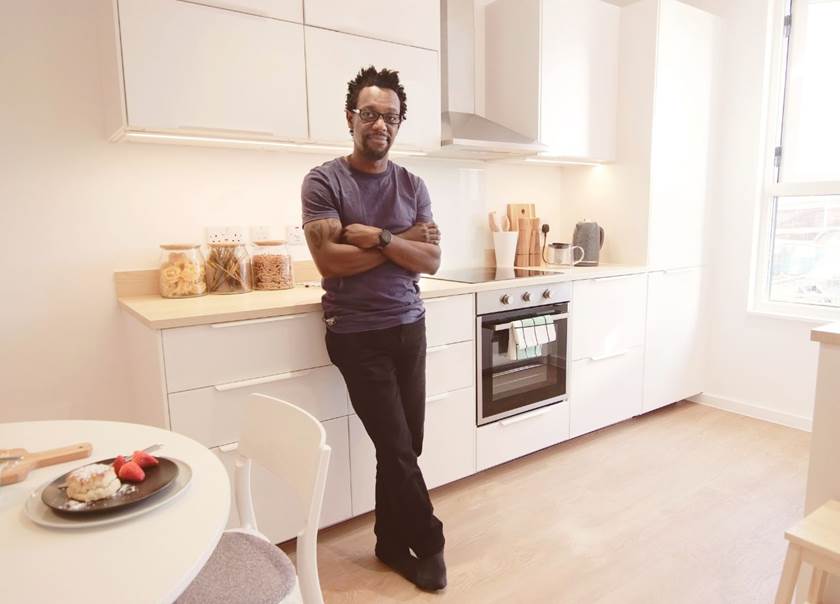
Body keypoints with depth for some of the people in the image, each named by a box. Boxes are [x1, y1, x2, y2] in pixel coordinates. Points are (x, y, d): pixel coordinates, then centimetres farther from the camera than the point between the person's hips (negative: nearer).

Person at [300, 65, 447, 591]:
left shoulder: (413, 186, 8)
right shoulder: (323, 181, -5)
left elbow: (431, 260, 0)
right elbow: (329, 259, -16)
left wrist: (380, 238, -16)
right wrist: (403, 241, -10)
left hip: (410, 327, 5)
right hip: (357, 335, -4)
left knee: (404, 448, 9)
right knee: (397, 449, 0)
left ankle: (393, 544, 31)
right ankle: (429, 543, 24)